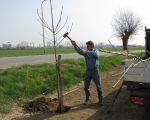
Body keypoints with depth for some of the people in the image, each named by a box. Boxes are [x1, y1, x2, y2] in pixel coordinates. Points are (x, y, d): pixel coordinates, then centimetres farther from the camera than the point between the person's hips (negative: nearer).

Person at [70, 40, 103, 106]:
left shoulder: (96, 51, -4)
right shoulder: (86, 52, 3)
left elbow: (95, 54, -29)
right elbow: (79, 51, -16)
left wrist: (87, 52, -36)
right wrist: (75, 45, -33)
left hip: (95, 71, -3)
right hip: (88, 71, 3)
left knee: (98, 86, 3)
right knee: (86, 86, 7)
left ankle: (101, 100, 17)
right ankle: (87, 99, 23)